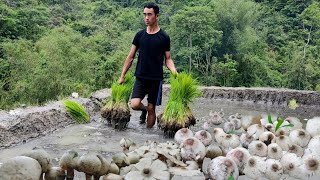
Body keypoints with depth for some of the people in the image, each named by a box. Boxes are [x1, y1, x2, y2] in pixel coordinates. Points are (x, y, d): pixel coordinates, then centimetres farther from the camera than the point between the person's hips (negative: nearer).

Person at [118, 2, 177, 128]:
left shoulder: (164, 37, -1)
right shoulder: (139, 35, 5)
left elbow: (168, 59, 3)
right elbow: (130, 57, 10)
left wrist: (174, 71, -17)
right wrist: (122, 76, 8)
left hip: (156, 78, -2)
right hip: (140, 77, 2)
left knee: (151, 108, 2)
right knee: (135, 104, -14)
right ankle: (143, 110, 20)